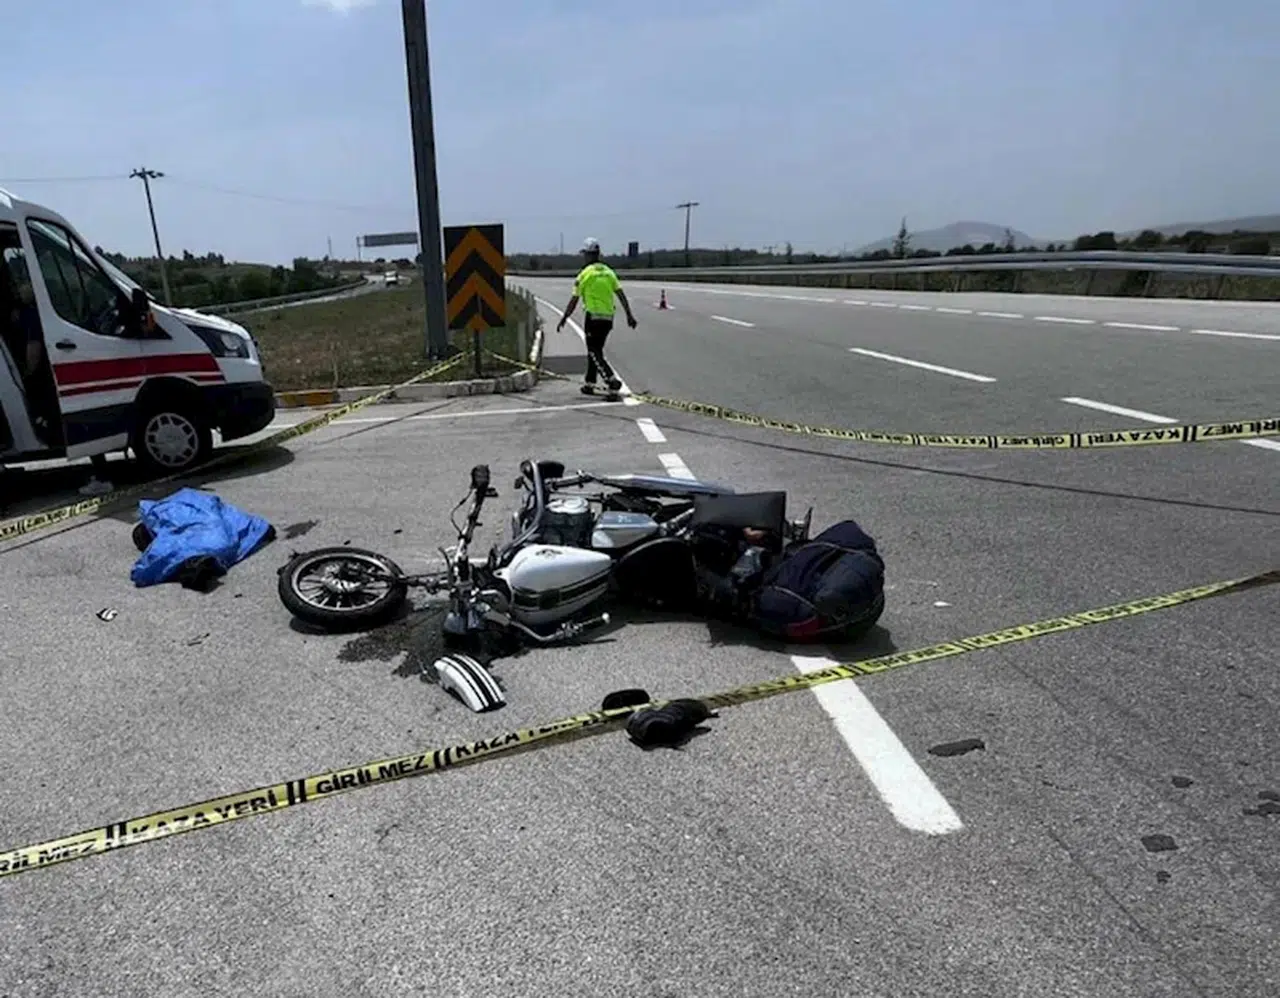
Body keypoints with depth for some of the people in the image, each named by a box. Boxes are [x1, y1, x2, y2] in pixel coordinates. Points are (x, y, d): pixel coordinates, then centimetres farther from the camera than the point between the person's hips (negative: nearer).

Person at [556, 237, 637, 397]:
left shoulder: (584, 274, -6)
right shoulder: (609, 272, 9)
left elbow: (573, 301, -5)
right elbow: (621, 294, 3)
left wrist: (563, 319, 3)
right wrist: (629, 314, 5)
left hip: (593, 317, -6)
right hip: (608, 318, 6)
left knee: (594, 352, -3)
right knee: (595, 349, 17)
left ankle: (612, 380, -20)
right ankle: (589, 384, 22)